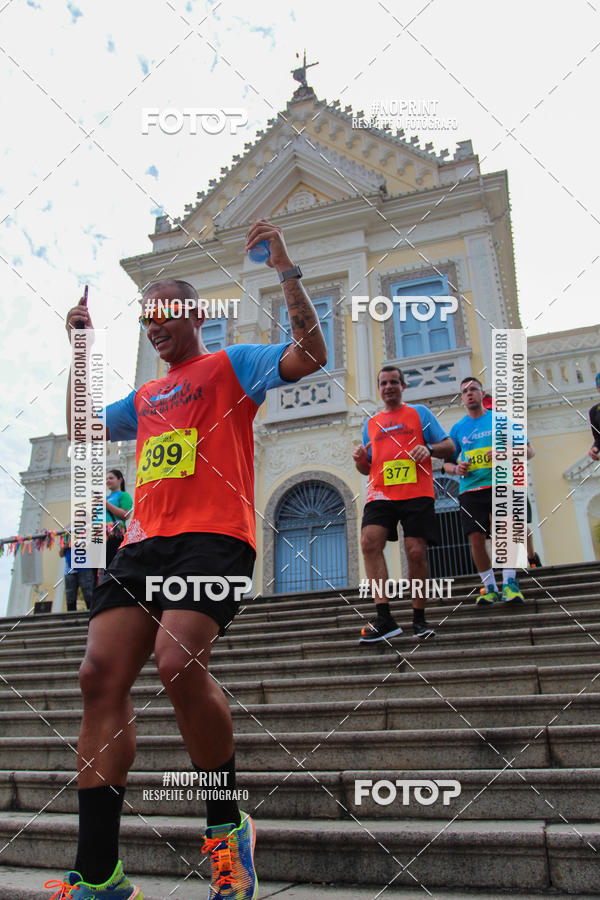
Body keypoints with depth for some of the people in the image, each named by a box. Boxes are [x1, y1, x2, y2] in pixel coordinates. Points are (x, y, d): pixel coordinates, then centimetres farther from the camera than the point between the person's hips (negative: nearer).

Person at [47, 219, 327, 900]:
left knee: (178, 660, -27)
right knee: (100, 674, -9)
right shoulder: (144, 397, 30)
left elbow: (310, 355, -1)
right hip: (142, 541, 7)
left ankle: (227, 827, -3)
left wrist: (285, 269, -4)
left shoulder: (230, 365, 12)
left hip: (212, 534, -6)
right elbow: (81, 425, 38)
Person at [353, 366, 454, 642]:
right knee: (369, 542, -19)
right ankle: (384, 619, -19)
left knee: (416, 552, -7)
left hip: (416, 493, -2)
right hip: (380, 494, 3)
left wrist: (428, 448, -12)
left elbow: (449, 446, 9)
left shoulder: (419, 412, 14)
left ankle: (419, 619, 11)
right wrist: (359, 459, 1)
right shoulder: (371, 423, 22)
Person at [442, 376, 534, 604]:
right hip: (470, 489, 3)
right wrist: (456, 468, -3)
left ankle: (510, 583, -12)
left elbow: (528, 450, 6)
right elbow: (447, 462, 20)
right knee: (476, 538, -4)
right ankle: (489, 587, 11)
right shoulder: (458, 428, 15)